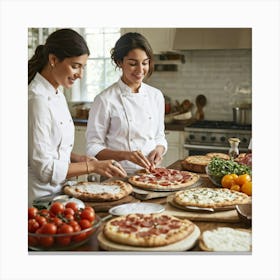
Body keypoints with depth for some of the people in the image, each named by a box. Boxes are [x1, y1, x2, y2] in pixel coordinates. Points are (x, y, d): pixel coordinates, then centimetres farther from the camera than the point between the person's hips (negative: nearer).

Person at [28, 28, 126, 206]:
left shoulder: (57, 95, 7)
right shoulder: (37, 100, -20)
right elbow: (43, 168, -21)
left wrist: (80, 159, 1)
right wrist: (92, 167, -18)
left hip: (57, 192, 8)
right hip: (40, 197, -8)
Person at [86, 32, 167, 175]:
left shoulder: (156, 96, 9)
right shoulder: (105, 100, -6)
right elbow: (93, 149, -4)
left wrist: (159, 149, -3)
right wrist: (125, 155, -18)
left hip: (151, 173, 4)